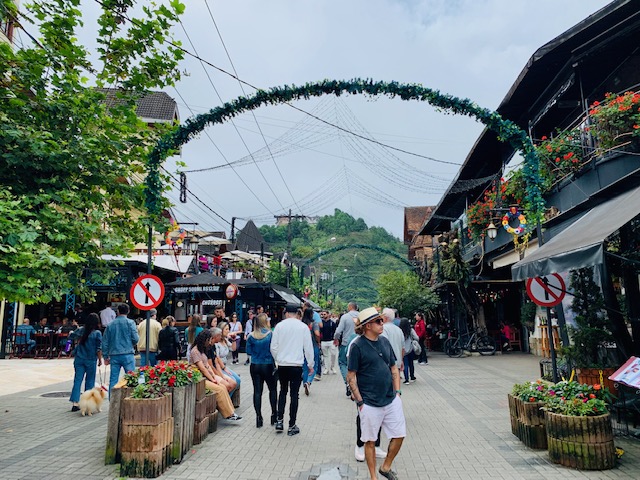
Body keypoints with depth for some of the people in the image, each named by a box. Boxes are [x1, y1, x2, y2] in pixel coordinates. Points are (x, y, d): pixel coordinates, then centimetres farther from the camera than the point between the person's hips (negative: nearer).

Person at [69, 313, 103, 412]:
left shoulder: (81, 330, 0)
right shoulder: (97, 333, -11)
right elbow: (99, 348, -9)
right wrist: (100, 359, 1)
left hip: (79, 359, 3)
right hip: (91, 360, -3)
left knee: (77, 380, 5)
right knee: (89, 381, 9)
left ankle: (74, 402, -2)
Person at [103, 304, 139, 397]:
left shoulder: (111, 324, 8)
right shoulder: (130, 322, -3)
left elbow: (105, 342, 10)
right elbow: (135, 339, -8)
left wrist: (106, 357, 17)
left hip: (114, 355, 3)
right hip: (127, 355, -3)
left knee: (113, 380, 8)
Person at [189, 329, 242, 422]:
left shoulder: (202, 350, 17)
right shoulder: (195, 351, -14)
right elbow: (202, 368, -17)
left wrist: (215, 377, 2)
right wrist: (212, 379, -11)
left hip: (207, 377, 9)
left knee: (223, 388, -8)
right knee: (219, 389, -19)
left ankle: (230, 412, -8)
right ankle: (229, 414, -11)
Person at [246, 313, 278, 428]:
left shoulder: (251, 336, -3)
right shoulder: (271, 334, -11)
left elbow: (248, 351, 2)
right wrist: (274, 366, 3)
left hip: (255, 366, 2)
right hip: (268, 366, -2)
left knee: (257, 391, 6)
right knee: (273, 390, 15)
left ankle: (258, 417, 6)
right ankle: (274, 415, 19)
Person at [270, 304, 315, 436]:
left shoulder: (279, 326, -1)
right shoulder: (303, 327, -4)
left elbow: (273, 347, 1)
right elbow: (308, 347, -1)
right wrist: (310, 365, 9)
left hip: (282, 365, 2)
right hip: (297, 365, -1)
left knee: (283, 391, 19)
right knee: (294, 394, 6)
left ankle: (279, 421, 15)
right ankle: (292, 426, 11)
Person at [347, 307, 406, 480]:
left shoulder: (385, 341, 5)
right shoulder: (358, 346, -13)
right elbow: (351, 376, -10)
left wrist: (397, 392, 8)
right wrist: (360, 401, -11)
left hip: (392, 400, 6)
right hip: (370, 404, -6)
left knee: (399, 435, 10)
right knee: (370, 441, 8)